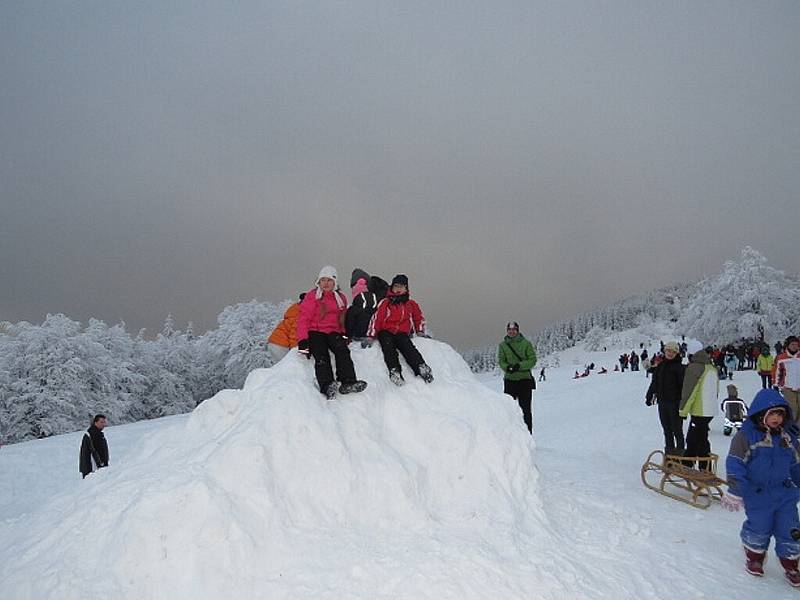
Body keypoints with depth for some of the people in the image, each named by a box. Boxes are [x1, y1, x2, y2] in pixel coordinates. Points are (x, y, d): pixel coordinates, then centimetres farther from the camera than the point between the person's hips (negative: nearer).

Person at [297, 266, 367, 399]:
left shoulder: (341, 298, 18)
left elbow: (342, 319, 26)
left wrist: (343, 334, 8)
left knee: (342, 351, -29)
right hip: (315, 331, -3)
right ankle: (327, 386, -51)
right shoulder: (312, 295, 6)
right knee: (322, 356, -30)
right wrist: (303, 340, -13)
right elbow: (304, 317, -1)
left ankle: (348, 383, -44)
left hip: (333, 332, 3)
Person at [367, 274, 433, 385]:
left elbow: (419, 318, 36)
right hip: (385, 332, -1)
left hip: (402, 333, 1)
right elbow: (376, 318, 7)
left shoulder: (411, 304, 22)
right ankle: (394, 370, -57)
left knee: (407, 346, -32)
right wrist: (371, 335, -1)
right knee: (388, 346, -35)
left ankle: (421, 367, -53)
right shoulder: (385, 303, 13)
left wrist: (420, 332, 26)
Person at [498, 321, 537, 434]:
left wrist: (519, 366, -19)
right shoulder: (502, 345, 7)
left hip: (524, 379, -2)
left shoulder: (526, 343, 0)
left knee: (525, 408, 2)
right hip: (509, 379, 2)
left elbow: (533, 360, -4)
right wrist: (507, 367, -19)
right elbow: (501, 361, 2)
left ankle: (528, 432, 10)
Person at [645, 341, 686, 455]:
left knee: (677, 430, -2)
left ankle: (680, 450, 6)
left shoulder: (679, 367, -7)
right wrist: (649, 396, 19)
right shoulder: (660, 366, 11)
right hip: (662, 402, 6)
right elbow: (654, 383, 19)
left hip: (674, 403, -6)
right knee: (667, 430, 13)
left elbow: (683, 385, -12)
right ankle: (669, 453, 20)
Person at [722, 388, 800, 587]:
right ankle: (754, 556, 31)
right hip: (758, 495, -4)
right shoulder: (746, 435, -13)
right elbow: (735, 463, -13)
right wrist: (735, 491, -15)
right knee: (759, 528, 5)